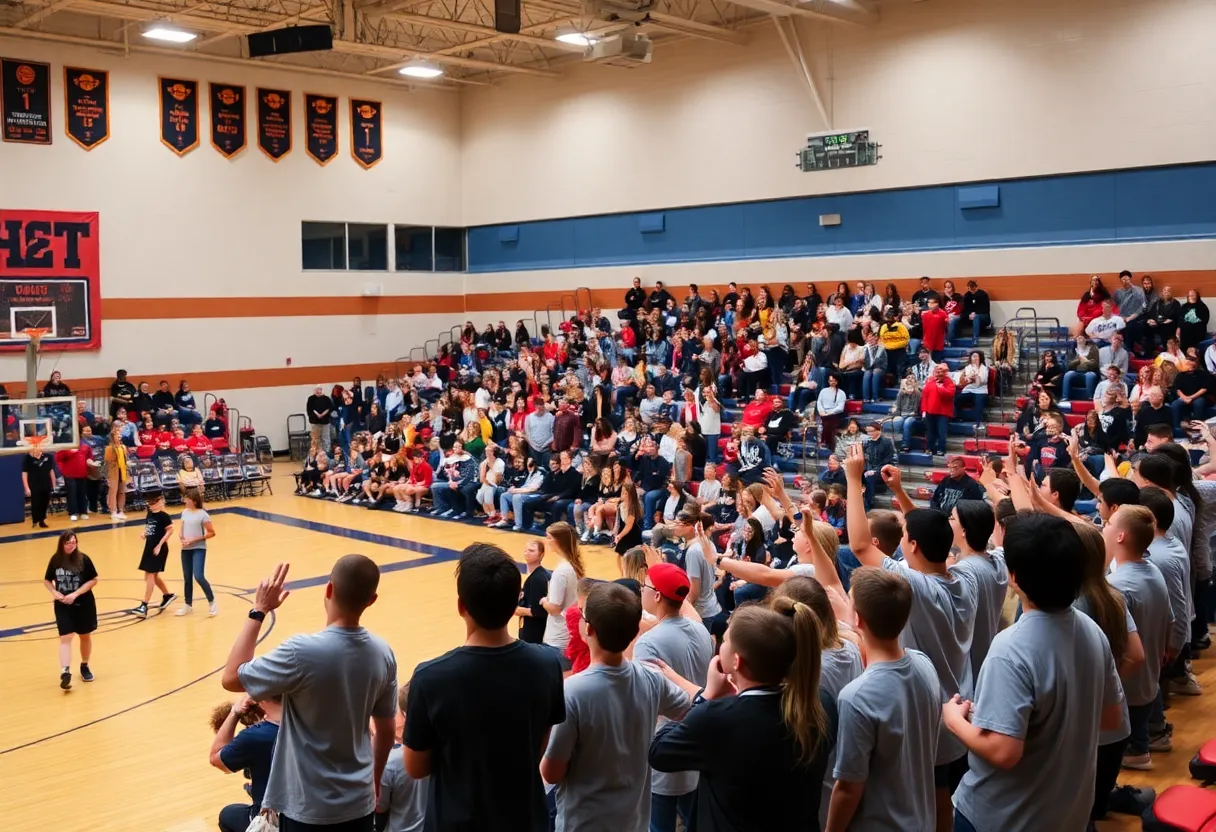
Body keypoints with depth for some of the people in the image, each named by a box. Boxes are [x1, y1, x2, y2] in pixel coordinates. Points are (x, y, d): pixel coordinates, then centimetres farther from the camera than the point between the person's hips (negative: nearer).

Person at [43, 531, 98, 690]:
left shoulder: (83, 559, -10)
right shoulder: (55, 560, -3)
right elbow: (47, 580, 8)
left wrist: (75, 594, -19)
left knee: (85, 636, 14)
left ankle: (85, 666, 33)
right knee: (65, 638, -11)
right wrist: (54, 593, -12)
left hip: (84, 604, 0)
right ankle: (65, 673, -17)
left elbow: (93, 580, -10)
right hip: (63, 606, 0)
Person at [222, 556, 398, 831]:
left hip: (309, 807, -5)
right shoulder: (383, 653, -6)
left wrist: (259, 611, -7)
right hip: (359, 802, 5)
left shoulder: (302, 652, -23)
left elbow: (231, 679, -10)